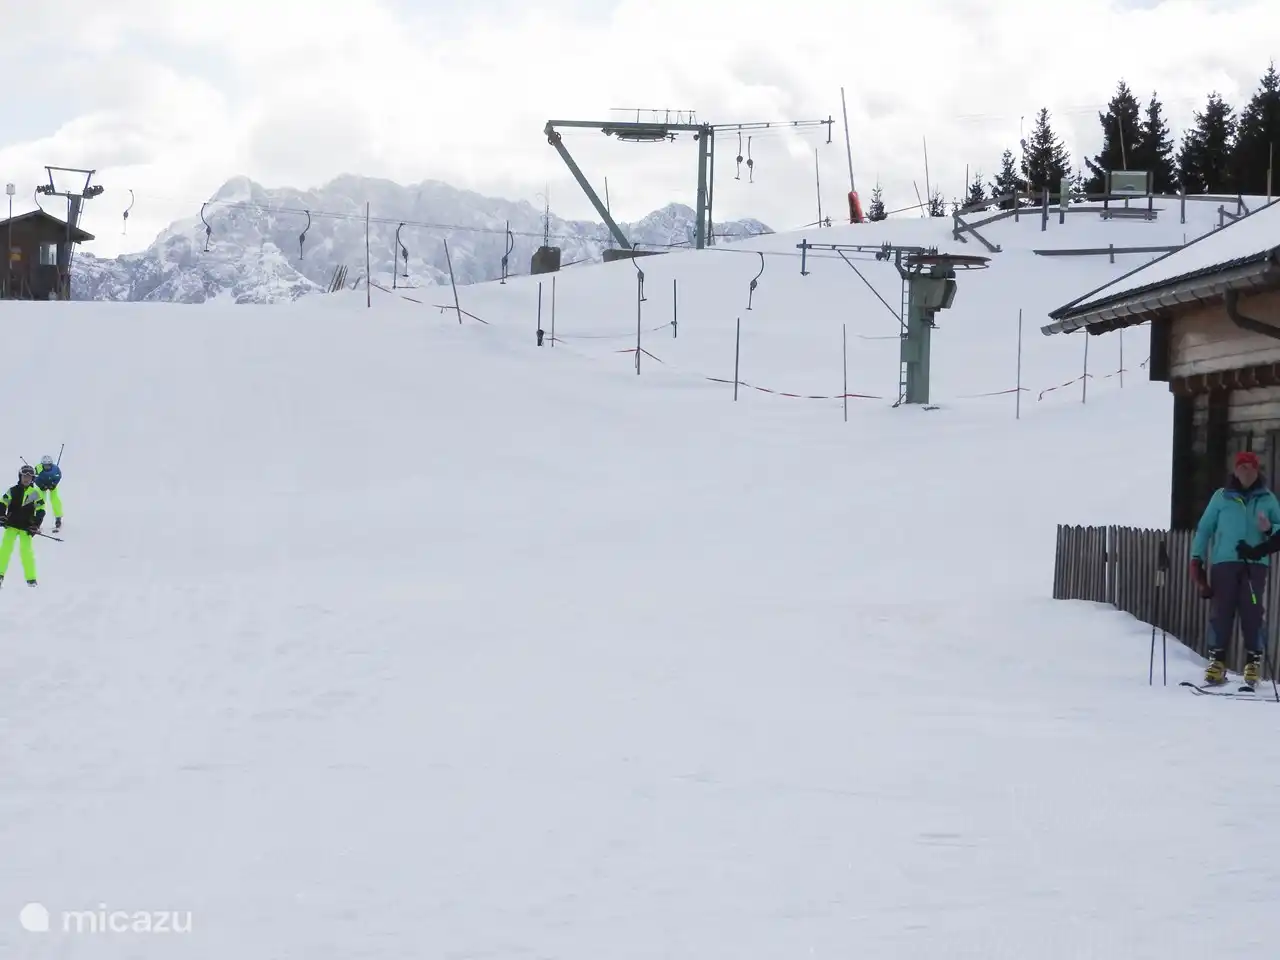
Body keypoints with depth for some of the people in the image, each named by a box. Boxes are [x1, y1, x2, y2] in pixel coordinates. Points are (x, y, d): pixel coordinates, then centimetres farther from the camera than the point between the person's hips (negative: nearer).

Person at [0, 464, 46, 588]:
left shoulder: (35, 493, 2)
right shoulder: (13, 491, 4)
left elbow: (41, 510, 2)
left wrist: (35, 525, -8)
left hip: (26, 527, -1)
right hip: (11, 525, 1)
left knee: (26, 551, -5)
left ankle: (31, 578, 2)